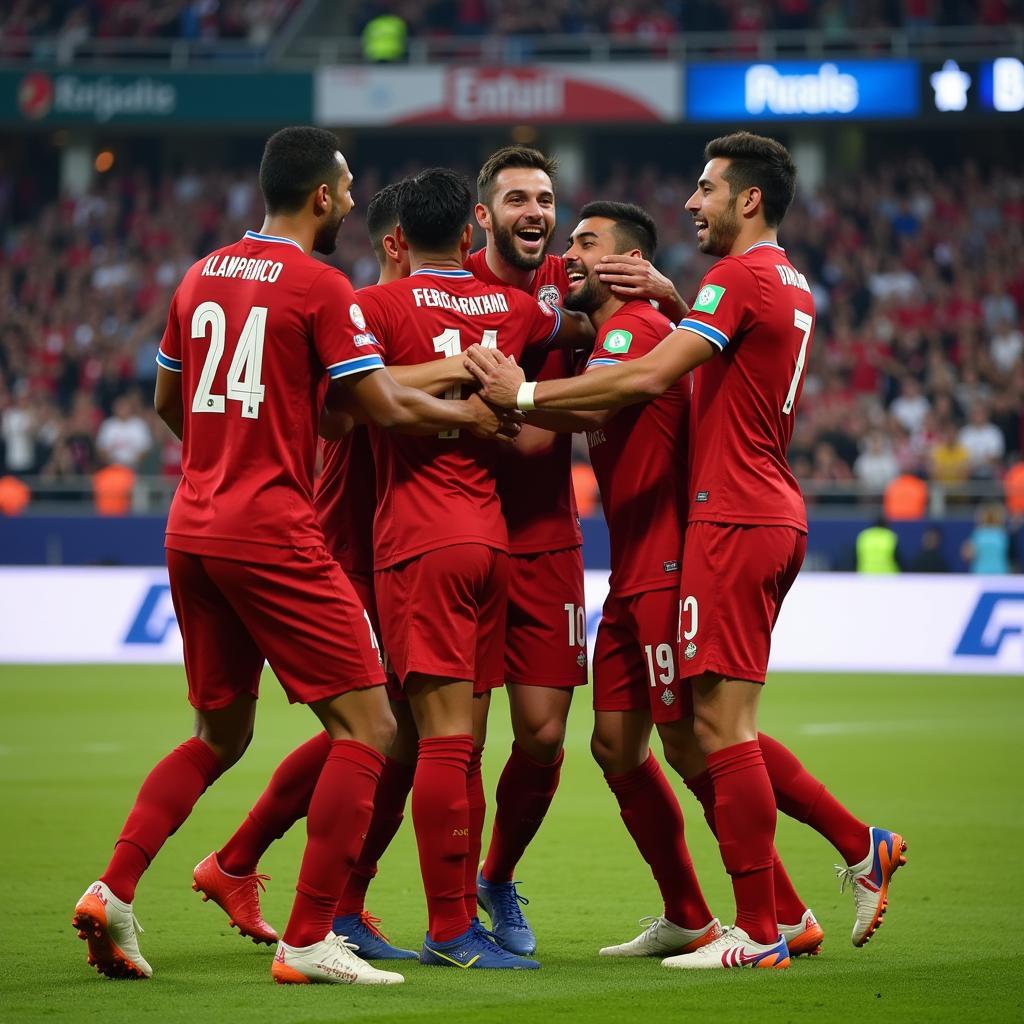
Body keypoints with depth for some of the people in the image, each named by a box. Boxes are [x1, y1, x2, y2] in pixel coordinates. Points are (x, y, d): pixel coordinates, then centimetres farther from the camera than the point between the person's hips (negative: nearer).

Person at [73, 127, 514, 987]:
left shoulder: (202, 276, 13)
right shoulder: (320, 287, -8)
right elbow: (389, 408, -9)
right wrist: (476, 414, 7)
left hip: (192, 531, 8)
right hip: (273, 534, -8)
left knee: (221, 735, 20)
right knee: (368, 728, -2)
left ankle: (113, 892, 4)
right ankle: (307, 941, -7)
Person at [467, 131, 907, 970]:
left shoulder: (740, 277, -12)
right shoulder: (791, 286, 17)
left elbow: (650, 377, -20)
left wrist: (529, 394, -16)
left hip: (734, 522, -10)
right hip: (775, 518, 10)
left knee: (722, 726, -7)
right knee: (722, 725, 15)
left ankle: (759, 933, -5)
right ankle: (862, 846, 16)